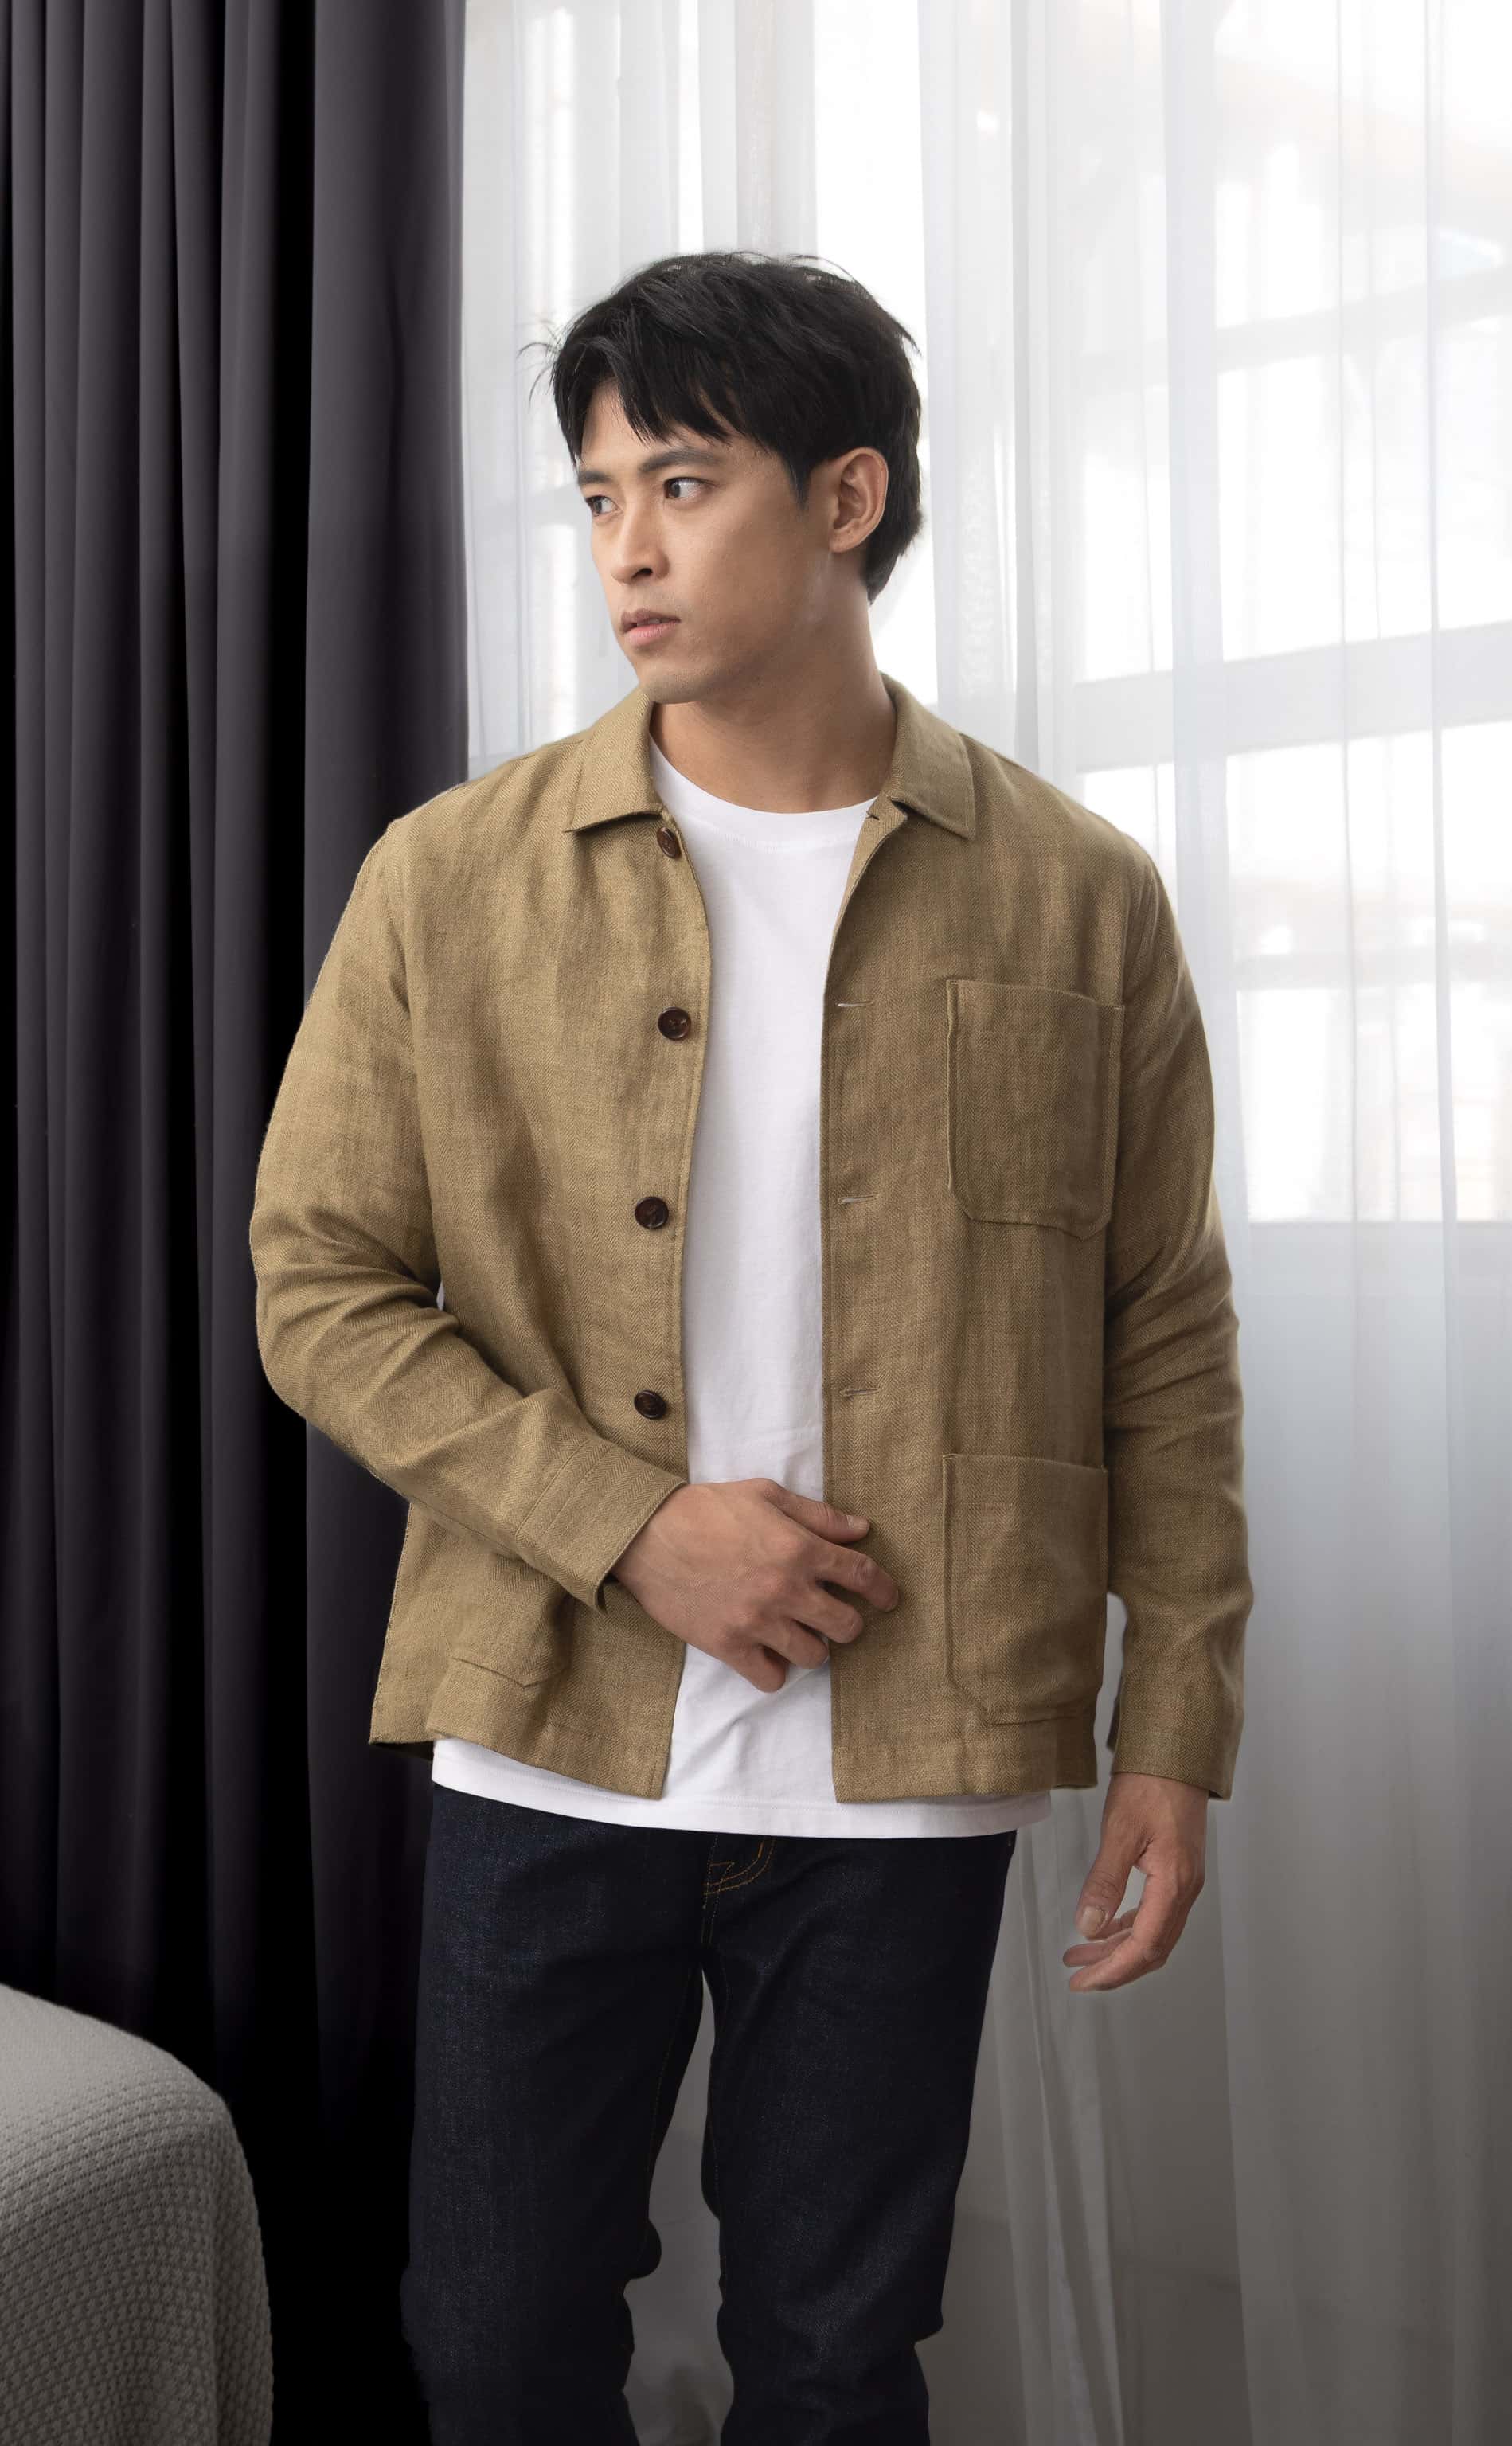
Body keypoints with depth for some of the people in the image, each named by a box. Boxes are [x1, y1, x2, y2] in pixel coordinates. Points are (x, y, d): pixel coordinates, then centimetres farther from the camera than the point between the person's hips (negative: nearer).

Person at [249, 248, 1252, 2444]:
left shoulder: (1078, 902, 0)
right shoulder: (452, 880, -1)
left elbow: (1167, 1339, 3)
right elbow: (320, 1287, -2)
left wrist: (1177, 1729, 1)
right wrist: (633, 1526, -12)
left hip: (907, 1773, 0)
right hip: (547, 1749, 1)